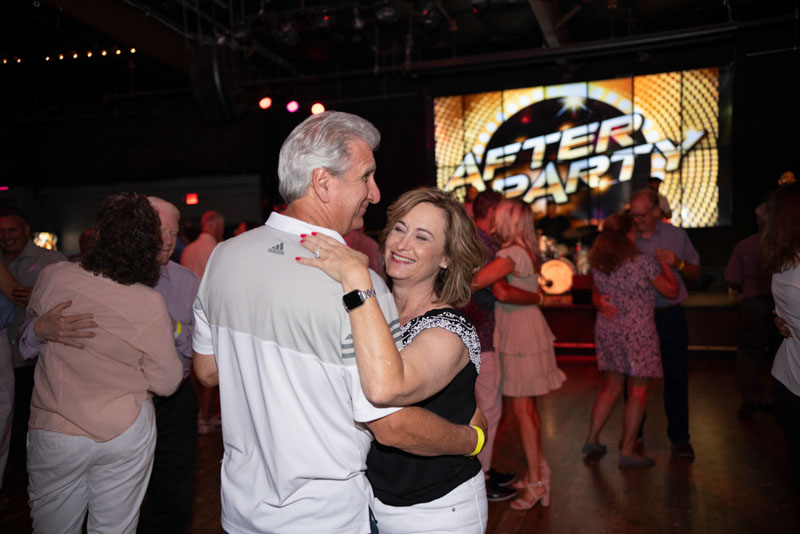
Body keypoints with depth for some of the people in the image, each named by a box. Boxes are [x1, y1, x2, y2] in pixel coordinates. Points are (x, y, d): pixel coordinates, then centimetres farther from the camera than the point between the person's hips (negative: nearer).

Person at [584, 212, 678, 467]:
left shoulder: (597, 264, 3)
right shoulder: (642, 261, -14)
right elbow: (672, 291, -4)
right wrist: (665, 264, 8)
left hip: (607, 329, 6)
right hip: (637, 332, -6)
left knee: (612, 386, 18)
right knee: (637, 392, 4)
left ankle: (592, 440, 21)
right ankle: (627, 452, 9)